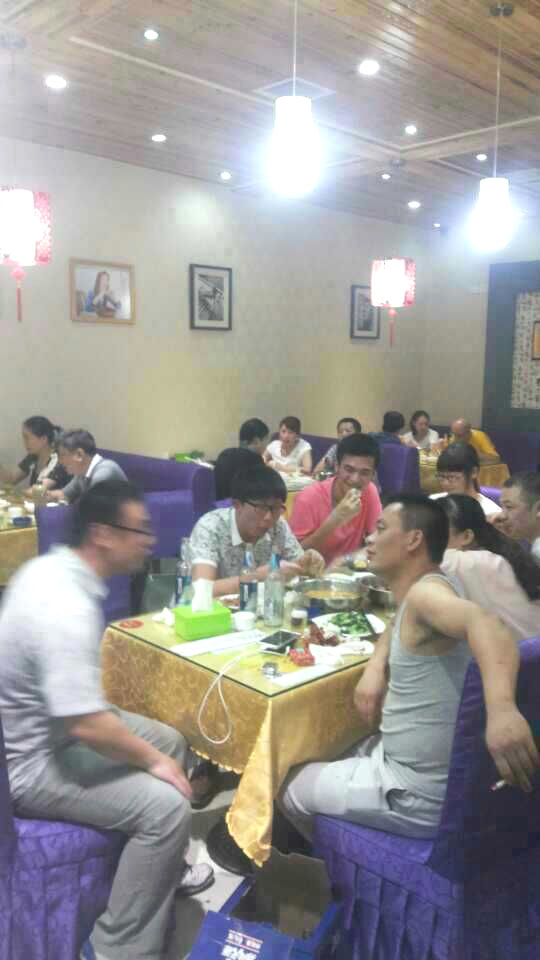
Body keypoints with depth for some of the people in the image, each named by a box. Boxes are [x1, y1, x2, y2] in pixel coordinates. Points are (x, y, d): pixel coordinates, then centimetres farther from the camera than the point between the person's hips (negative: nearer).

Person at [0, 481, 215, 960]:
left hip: (46, 724, 10)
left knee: (170, 740, 14)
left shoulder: (51, 566, -3)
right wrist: (153, 761, -15)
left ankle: (160, 868, 34)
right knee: (166, 806, -17)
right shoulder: (65, 606, -33)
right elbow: (86, 727, -32)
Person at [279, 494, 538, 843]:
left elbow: (485, 624, -43)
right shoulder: (415, 594, 5)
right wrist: (376, 667, 3)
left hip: (420, 792, -8)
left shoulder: (425, 591, -25)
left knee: (291, 785, 9)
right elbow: (398, 629, 25)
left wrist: (501, 706, -62)